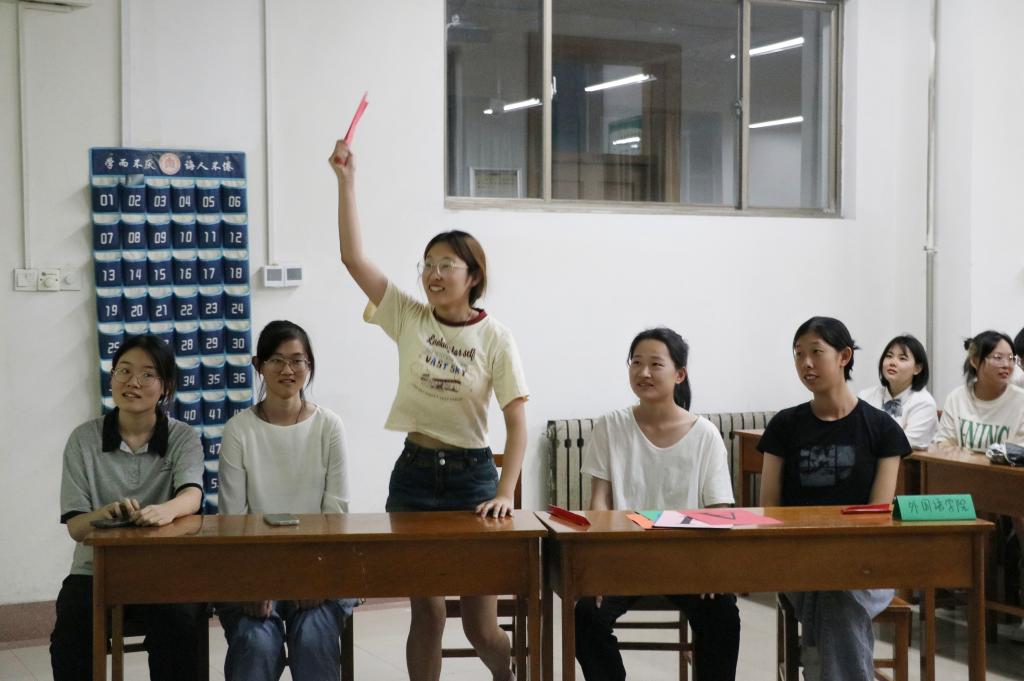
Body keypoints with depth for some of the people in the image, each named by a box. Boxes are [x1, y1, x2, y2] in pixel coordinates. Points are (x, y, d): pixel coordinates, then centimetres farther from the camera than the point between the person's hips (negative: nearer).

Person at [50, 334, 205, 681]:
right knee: (70, 636, -28)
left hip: (165, 569, 0)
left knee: (179, 627, -30)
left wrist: (165, 510, -47)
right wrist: (105, 513, -32)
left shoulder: (183, 438, -1)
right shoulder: (84, 439, 0)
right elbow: (75, 527, -7)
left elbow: (192, 496, -21)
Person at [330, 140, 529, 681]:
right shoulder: (408, 318, 0)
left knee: (480, 624, 4)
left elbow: (517, 423, -7)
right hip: (414, 474, 2)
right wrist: (346, 179, -12)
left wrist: (504, 495, -17)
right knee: (427, 613, 3)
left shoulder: (494, 338, -5)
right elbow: (352, 256, -8)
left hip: (472, 475, -1)